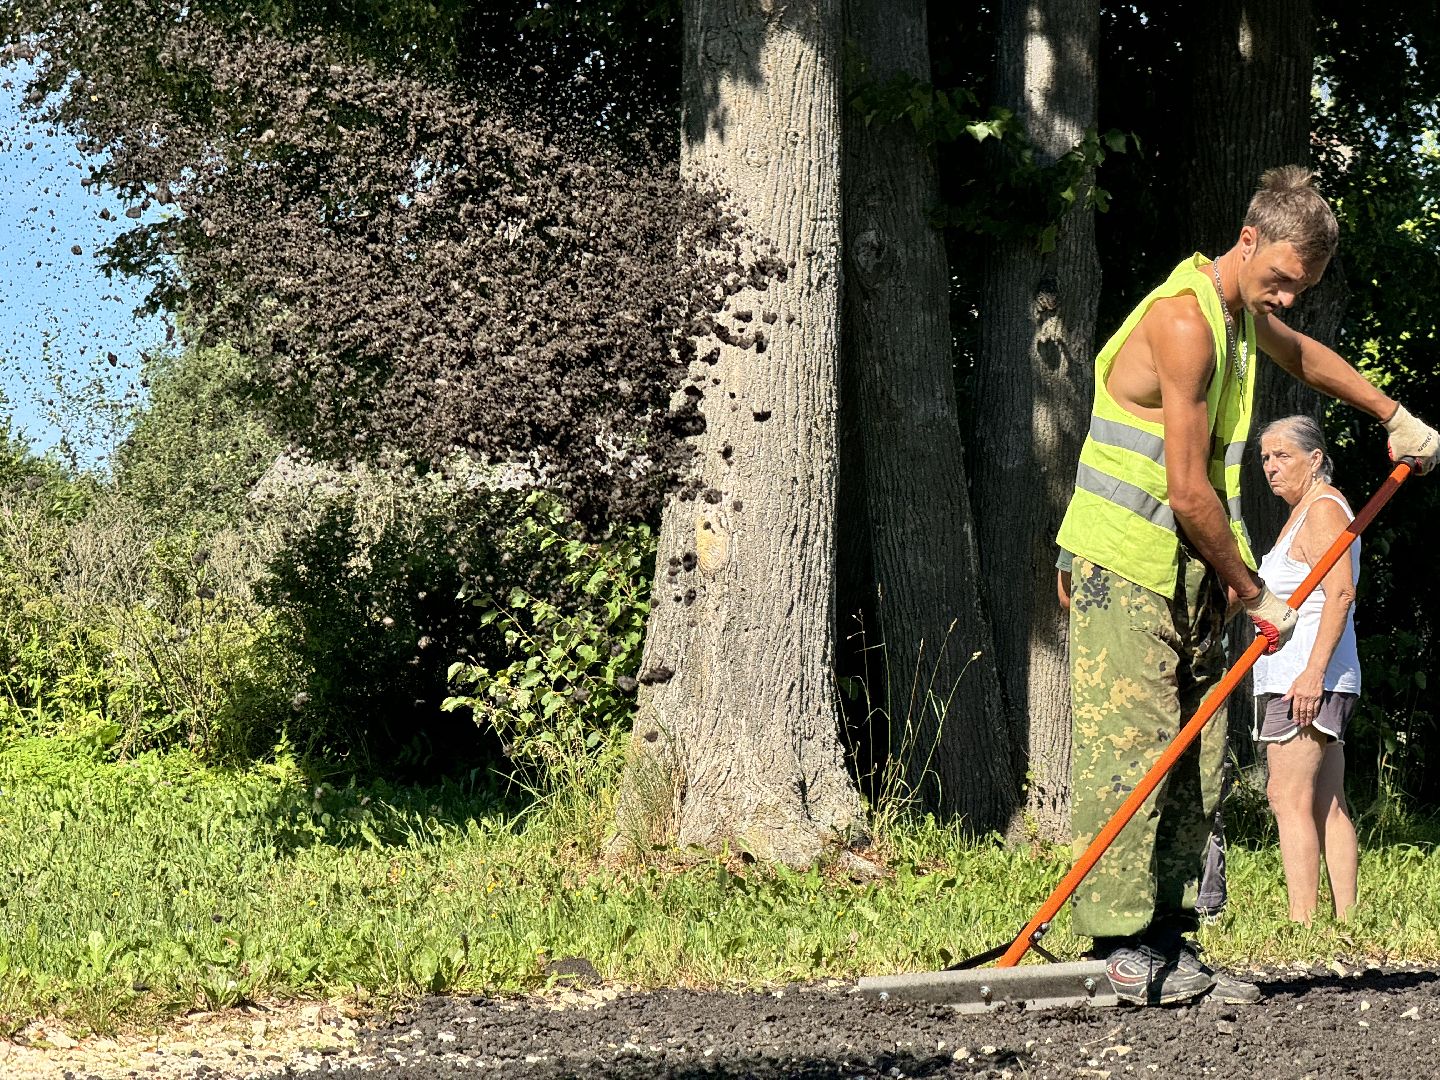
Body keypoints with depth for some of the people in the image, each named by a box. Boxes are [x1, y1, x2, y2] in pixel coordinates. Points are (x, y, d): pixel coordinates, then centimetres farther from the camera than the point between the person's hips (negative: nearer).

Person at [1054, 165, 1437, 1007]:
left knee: (1198, 764, 5)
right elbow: (1187, 492, -20)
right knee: (1130, 755, -12)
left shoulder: (1244, 312, 12)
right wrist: (1255, 594, -10)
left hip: (1190, 574, 10)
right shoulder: (1185, 319, -19)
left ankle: (1171, 943, 7)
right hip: (1125, 568, -10)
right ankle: (1122, 951, -11)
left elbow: (1304, 355, 39)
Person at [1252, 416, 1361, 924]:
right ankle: (1346, 919, 6)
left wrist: (1312, 672, -27)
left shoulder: (1323, 509, -8)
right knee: (1327, 805, 7)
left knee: (1290, 797, -14)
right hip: (1301, 678, 11)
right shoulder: (1304, 511, 23)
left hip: (1305, 678, -11)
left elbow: (1340, 592, -20)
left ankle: (1302, 920, -19)